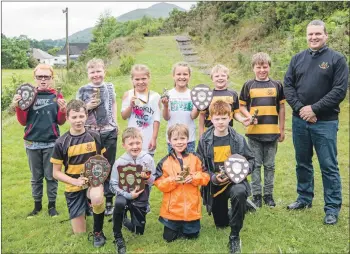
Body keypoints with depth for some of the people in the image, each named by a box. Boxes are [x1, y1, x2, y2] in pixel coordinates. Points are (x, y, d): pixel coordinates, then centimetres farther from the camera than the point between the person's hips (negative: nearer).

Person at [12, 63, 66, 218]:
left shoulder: (57, 96, 2)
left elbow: (60, 122, 2)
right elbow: (23, 122, 3)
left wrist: (63, 110, -17)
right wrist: (18, 107, -13)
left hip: (51, 143, -1)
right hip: (32, 143, 1)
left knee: (51, 176, 6)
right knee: (36, 177, 12)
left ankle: (52, 205, 20)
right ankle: (37, 205, 26)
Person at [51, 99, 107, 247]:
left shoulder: (94, 137, -5)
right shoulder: (61, 143, -10)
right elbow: (56, 173, -4)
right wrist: (76, 181, -19)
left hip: (94, 180, 0)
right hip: (74, 188, 1)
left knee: (97, 198, -38)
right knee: (79, 233, 6)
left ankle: (98, 232, -9)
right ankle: (85, 207, 39)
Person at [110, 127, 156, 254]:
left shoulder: (148, 159, -13)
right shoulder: (119, 162, -16)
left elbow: (154, 181, -4)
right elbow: (113, 185, -11)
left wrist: (148, 178, -26)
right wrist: (128, 195, -23)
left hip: (141, 198, 2)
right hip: (125, 195, -2)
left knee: (139, 231, 10)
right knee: (119, 203, -38)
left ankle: (125, 220, 44)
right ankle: (118, 237, -15)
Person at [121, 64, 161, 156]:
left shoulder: (155, 96, -4)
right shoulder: (128, 95, 0)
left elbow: (156, 120, -3)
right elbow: (124, 116, 0)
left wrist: (154, 138, -6)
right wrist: (131, 105, -17)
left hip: (148, 140, -1)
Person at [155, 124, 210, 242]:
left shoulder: (195, 158, -2)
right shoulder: (164, 162, -6)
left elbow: (205, 176, -1)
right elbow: (159, 183, -6)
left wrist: (194, 178, -19)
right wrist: (172, 180, -22)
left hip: (191, 207, 1)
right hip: (172, 208, -1)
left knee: (192, 235, 13)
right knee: (169, 237, 9)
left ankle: (186, 226, 43)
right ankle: (177, 226, 39)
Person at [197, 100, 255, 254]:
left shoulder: (238, 139, -7)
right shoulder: (204, 140, -7)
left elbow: (251, 160, 1)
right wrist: (213, 177, -22)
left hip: (235, 181, -1)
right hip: (214, 185, 2)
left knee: (239, 193, -39)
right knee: (221, 224, 12)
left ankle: (235, 236, -19)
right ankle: (234, 213, 51)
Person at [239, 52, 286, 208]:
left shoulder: (276, 85, 4)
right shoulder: (248, 85, 2)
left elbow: (281, 108, 8)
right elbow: (242, 106, 6)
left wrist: (282, 129, 7)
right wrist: (249, 116, -13)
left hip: (272, 132, 1)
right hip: (254, 132, -1)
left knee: (269, 165, 10)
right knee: (255, 164, 7)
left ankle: (269, 194, 22)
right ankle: (256, 195, 17)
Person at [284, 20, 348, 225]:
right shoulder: (298, 58, 9)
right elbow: (288, 85, 4)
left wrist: (314, 109, -15)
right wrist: (300, 108, -10)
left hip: (325, 122, -4)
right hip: (300, 120, 4)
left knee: (329, 166, 1)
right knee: (303, 162, 15)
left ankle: (333, 208, 13)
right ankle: (305, 198, 31)